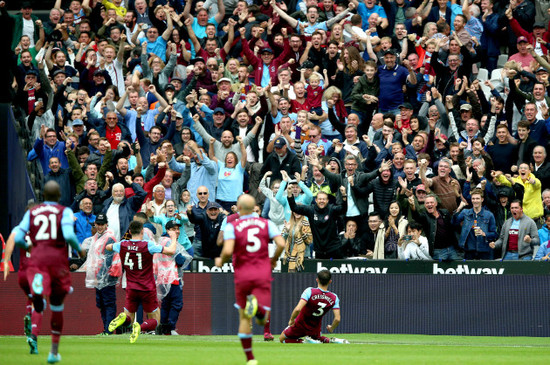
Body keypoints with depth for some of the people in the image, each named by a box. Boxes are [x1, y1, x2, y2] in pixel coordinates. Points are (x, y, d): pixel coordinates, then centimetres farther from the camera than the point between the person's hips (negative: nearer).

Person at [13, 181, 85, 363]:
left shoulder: (31, 212, 10)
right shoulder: (64, 212, 2)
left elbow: (18, 238, 4)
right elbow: (69, 235, -13)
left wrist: (27, 246, 25)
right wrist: (79, 250, 4)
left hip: (37, 259, 1)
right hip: (58, 258, -1)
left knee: (38, 302, -3)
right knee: (57, 306, 13)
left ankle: (34, 334, -37)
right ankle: (54, 352, 19)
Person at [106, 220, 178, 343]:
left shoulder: (122, 245, -1)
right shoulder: (148, 245, -12)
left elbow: (107, 247, 20)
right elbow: (171, 251, -14)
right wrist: (174, 238, 3)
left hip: (131, 290, 3)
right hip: (148, 289, -3)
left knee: (129, 316, 19)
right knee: (154, 320, 8)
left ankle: (123, 317, -20)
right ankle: (140, 327, -27)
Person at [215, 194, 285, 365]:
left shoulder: (231, 226, -3)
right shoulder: (266, 223, 4)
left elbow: (228, 251, -16)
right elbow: (281, 244, -6)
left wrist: (221, 261, 6)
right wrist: (273, 260, 12)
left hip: (242, 275, 0)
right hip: (263, 274, 0)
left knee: (244, 318, 13)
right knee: (263, 319, -6)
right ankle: (257, 307, -42)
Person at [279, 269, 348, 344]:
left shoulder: (310, 291, -23)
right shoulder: (334, 298, -13)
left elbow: (297, 309, -32)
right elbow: (337, 319, -16)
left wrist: (291, 320, -12)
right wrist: (331, 329, 6)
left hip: (299, 326, -4)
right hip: (314, 331, 4)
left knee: (282, 339, 16)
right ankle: (329, 340, 2)